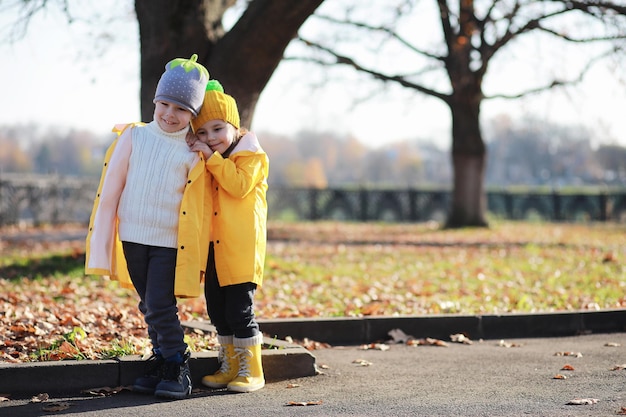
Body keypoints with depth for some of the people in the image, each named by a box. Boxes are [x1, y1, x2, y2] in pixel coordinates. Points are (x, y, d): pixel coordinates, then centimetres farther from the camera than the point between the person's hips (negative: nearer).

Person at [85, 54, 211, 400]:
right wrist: (103, 241, 0)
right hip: (133, 238, 3)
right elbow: (110, 190, 3)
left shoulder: (194, 154, -3)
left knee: (160, 306, -10)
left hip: (171, 243, -3)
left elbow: (201, 211, 0)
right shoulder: (133, 136, 2)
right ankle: (161, 359, 25)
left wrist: (198, 260, -2)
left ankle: (176, 367, 4)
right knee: (148, 307, 12)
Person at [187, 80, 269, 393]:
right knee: (217, 311, 12)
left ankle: (252, 371, 3)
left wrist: (211, 157, -22)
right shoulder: (205, 161, 15)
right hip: (213, 248, 8)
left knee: (239, 311, -7)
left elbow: (239, 185, -22)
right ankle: (230, 367, 24)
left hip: (241, 249, -8)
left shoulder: (251, 157, -7)